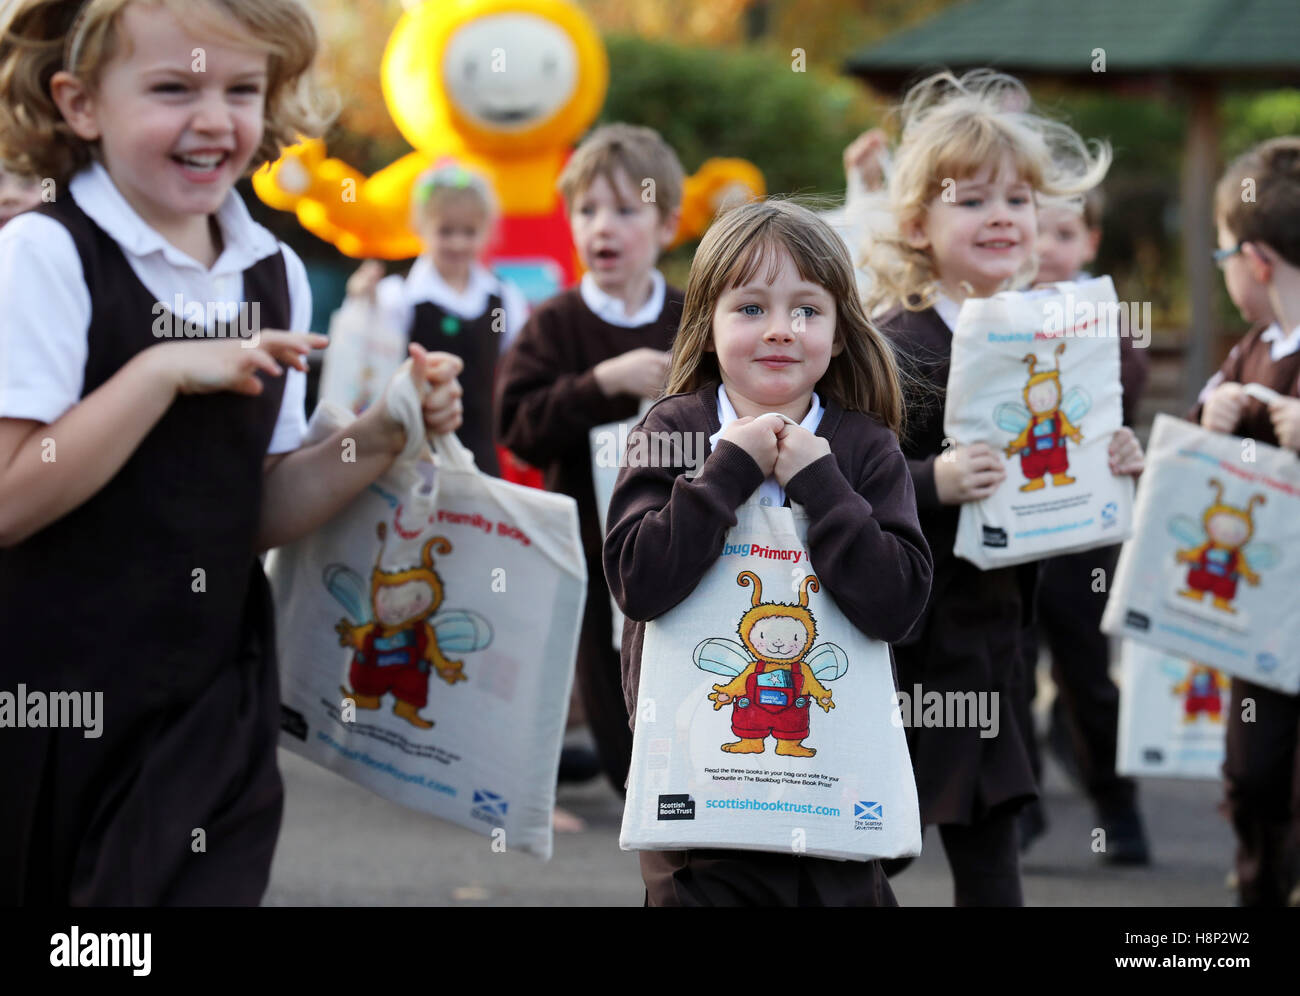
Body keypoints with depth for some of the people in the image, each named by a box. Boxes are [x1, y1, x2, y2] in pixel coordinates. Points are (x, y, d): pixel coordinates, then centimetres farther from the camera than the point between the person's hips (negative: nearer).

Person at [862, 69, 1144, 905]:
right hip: (905, 641, -6)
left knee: (990, 865, 11)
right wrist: (934, 483, -34)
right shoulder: (892, 347, -14)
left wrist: (1112, 465, 0)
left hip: (995, 639, 7)